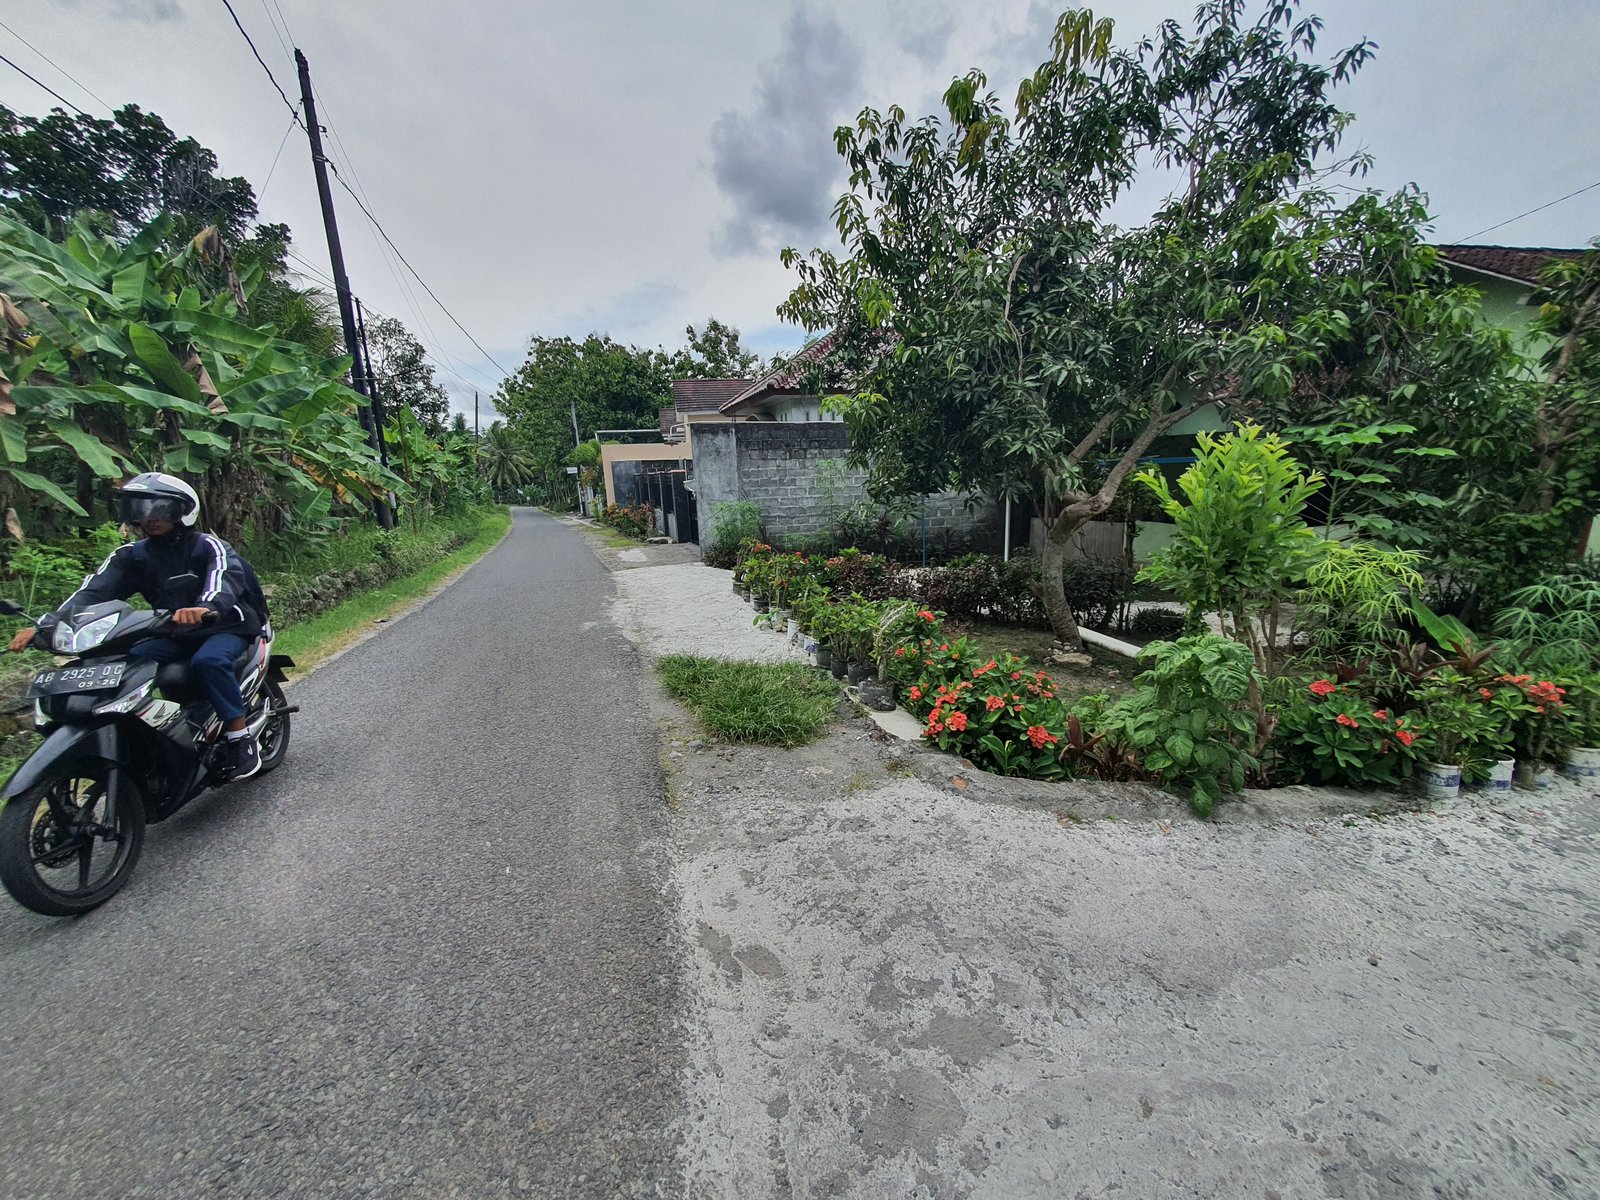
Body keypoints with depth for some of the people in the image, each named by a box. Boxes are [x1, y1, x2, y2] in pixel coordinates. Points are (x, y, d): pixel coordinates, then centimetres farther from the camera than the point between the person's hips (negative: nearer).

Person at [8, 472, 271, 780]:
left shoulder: (209, 546, -11)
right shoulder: (132, 556, 7)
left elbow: (226, 577, -33)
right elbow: (94, 590, -6)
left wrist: (206, 606, -55)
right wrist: (45, 625, -23)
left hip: (226, 627, -6)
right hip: (174, 635, 6)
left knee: (207, 660, -35)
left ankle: (241, 738, -26)